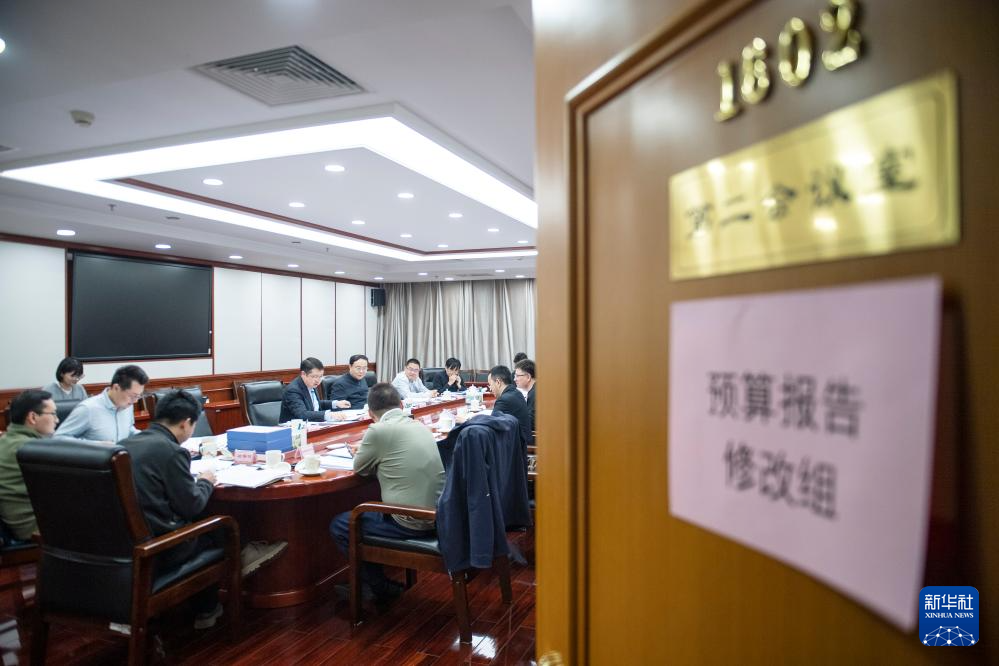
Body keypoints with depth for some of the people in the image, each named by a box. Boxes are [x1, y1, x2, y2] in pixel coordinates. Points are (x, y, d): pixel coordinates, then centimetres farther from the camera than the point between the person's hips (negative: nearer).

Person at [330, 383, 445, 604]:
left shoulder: (379, 431, -14)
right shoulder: (420, 426, 8)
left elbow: (360, 468, 3)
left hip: (412, 523, -8)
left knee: (339, 526, 11)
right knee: (368, 511, 30)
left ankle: (381, 587, 19)